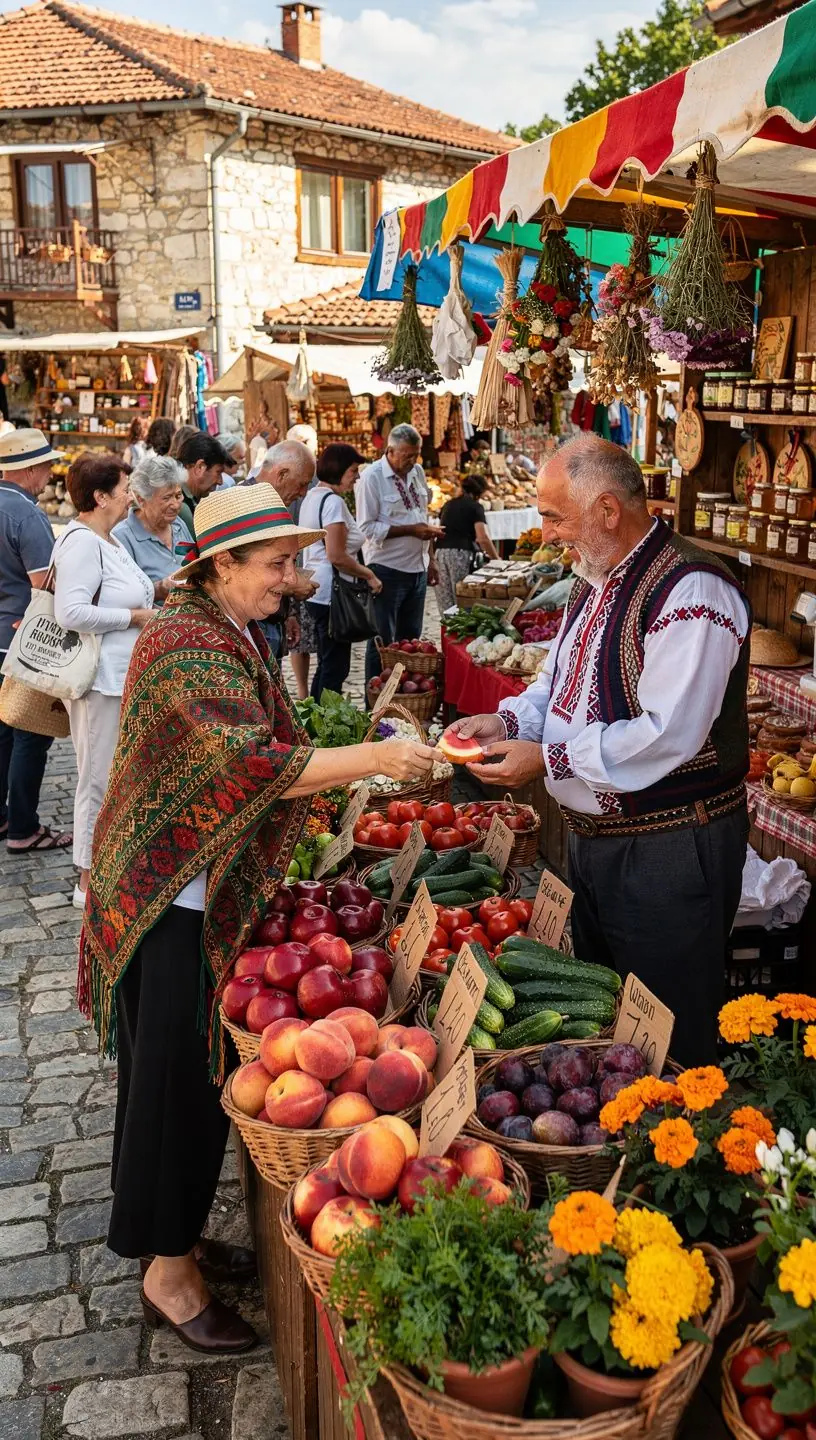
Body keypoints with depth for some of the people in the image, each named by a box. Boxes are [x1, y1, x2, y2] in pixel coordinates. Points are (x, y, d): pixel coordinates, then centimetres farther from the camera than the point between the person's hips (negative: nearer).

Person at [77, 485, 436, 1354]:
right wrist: (375, 758, -29)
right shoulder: (189, 646, -21)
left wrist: (351, 773, 10)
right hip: (174, 898, -10)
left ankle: (172, 1237, 35)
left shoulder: (234, 634, 10)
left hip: (213, 889, 10)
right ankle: (167, 1274, 18)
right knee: (178, 1079, 1)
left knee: (190, 1071, 19)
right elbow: (252, 764, -31)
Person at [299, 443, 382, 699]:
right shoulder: (333, 501, -16)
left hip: (316, 591, 10)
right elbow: (336, 556, -21)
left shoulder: (312, 496, 15)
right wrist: (369, 576, -9)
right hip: (332, 592, -10)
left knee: (327, 664, 18)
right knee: (335, 667, -4)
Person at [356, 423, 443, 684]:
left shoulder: (417, 472, 10)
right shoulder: (372, 478, -12)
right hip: (388, 571, -7)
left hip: (417, 568, 7)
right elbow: (368, 527, -17)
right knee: (382, 641, 0)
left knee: (410, 638, 13)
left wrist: (430, 559, 16)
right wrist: (412, 530, -20)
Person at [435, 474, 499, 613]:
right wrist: (496, 559, 0)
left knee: (446, 605, 4)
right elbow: (483, 538, -7)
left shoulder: (448, 505, 21)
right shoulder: (475, 507, 3)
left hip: (440, 552, 5)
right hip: (460, 554, -5)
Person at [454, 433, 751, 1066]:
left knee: (665, 1042, 5)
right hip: (593, 839, 10)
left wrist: (547, 759, -22)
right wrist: (507, 721, -1)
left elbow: (669, 735, -28)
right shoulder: (597, 581, 10)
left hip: (669, 852, -9)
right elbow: (562, 682, 20)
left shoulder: (692, 591, -22)